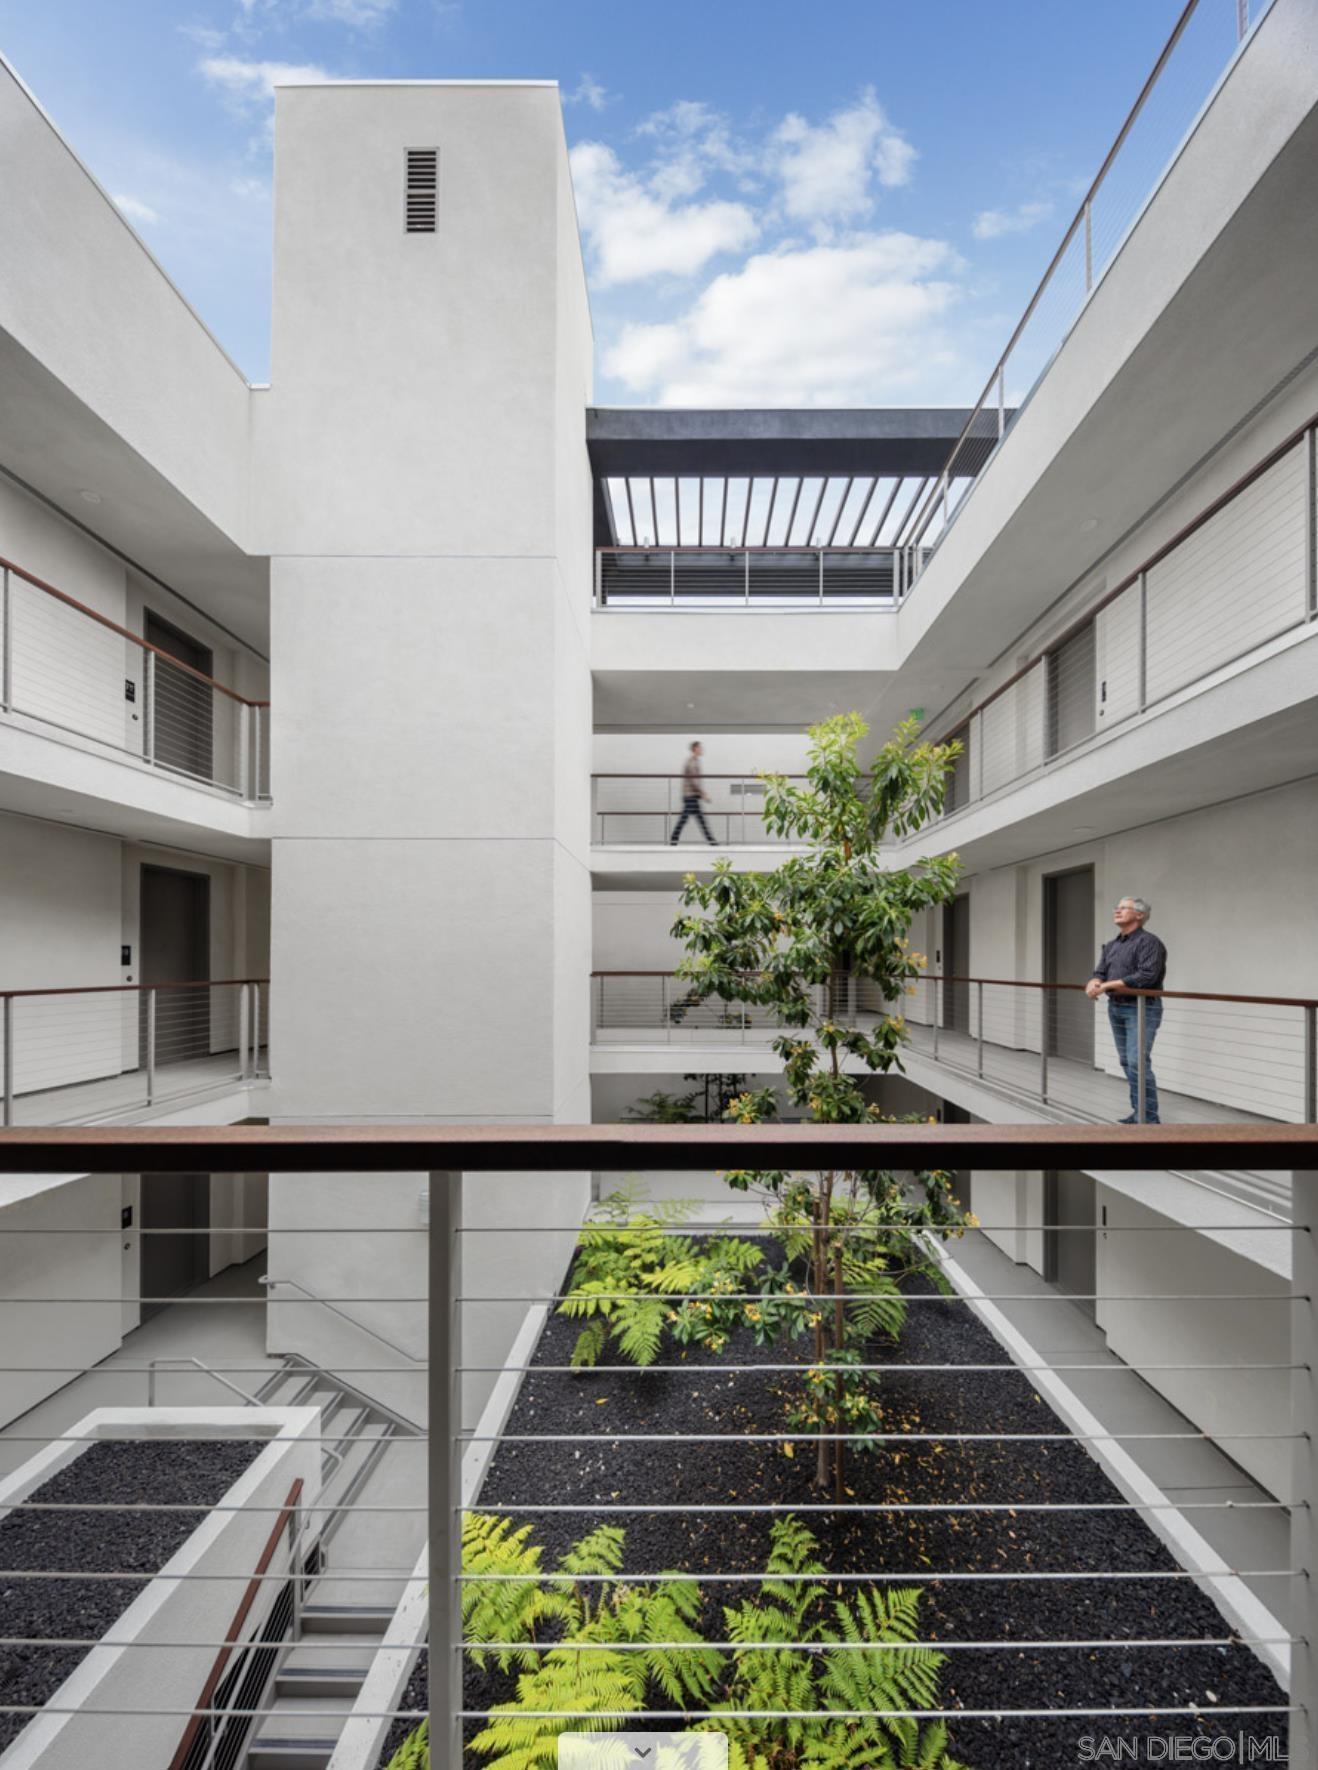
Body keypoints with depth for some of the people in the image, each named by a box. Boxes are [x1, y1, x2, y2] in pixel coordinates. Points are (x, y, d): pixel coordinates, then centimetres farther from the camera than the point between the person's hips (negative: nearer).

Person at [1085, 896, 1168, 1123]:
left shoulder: (1149, 942, -10)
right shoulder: (1111, 945, 15)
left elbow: (1146, 977, -22)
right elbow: (1100, 973, 9)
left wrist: (1109, 984, -20)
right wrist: (1094, 983, -16)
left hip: (1141, 1009, -8)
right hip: (1116, 1009, 8)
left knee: (1138, 1063, -13)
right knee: (1127, 1063, 11)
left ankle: (1150, 1118, -7)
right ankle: (1139, 1110, 21)